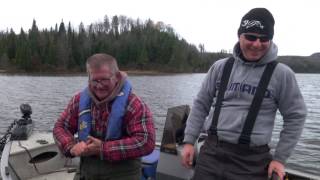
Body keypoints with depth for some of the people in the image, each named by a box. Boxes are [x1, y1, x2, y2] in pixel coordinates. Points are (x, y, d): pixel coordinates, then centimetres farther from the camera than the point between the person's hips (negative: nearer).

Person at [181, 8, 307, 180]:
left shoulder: (281, 74, -5)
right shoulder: (220, 67, 2)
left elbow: (295, 117, 2)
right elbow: (201, 104, 7)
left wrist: (280, 158, 0)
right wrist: (189, 141, 3)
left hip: (252, 159, -2)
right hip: (212, 151, 2)